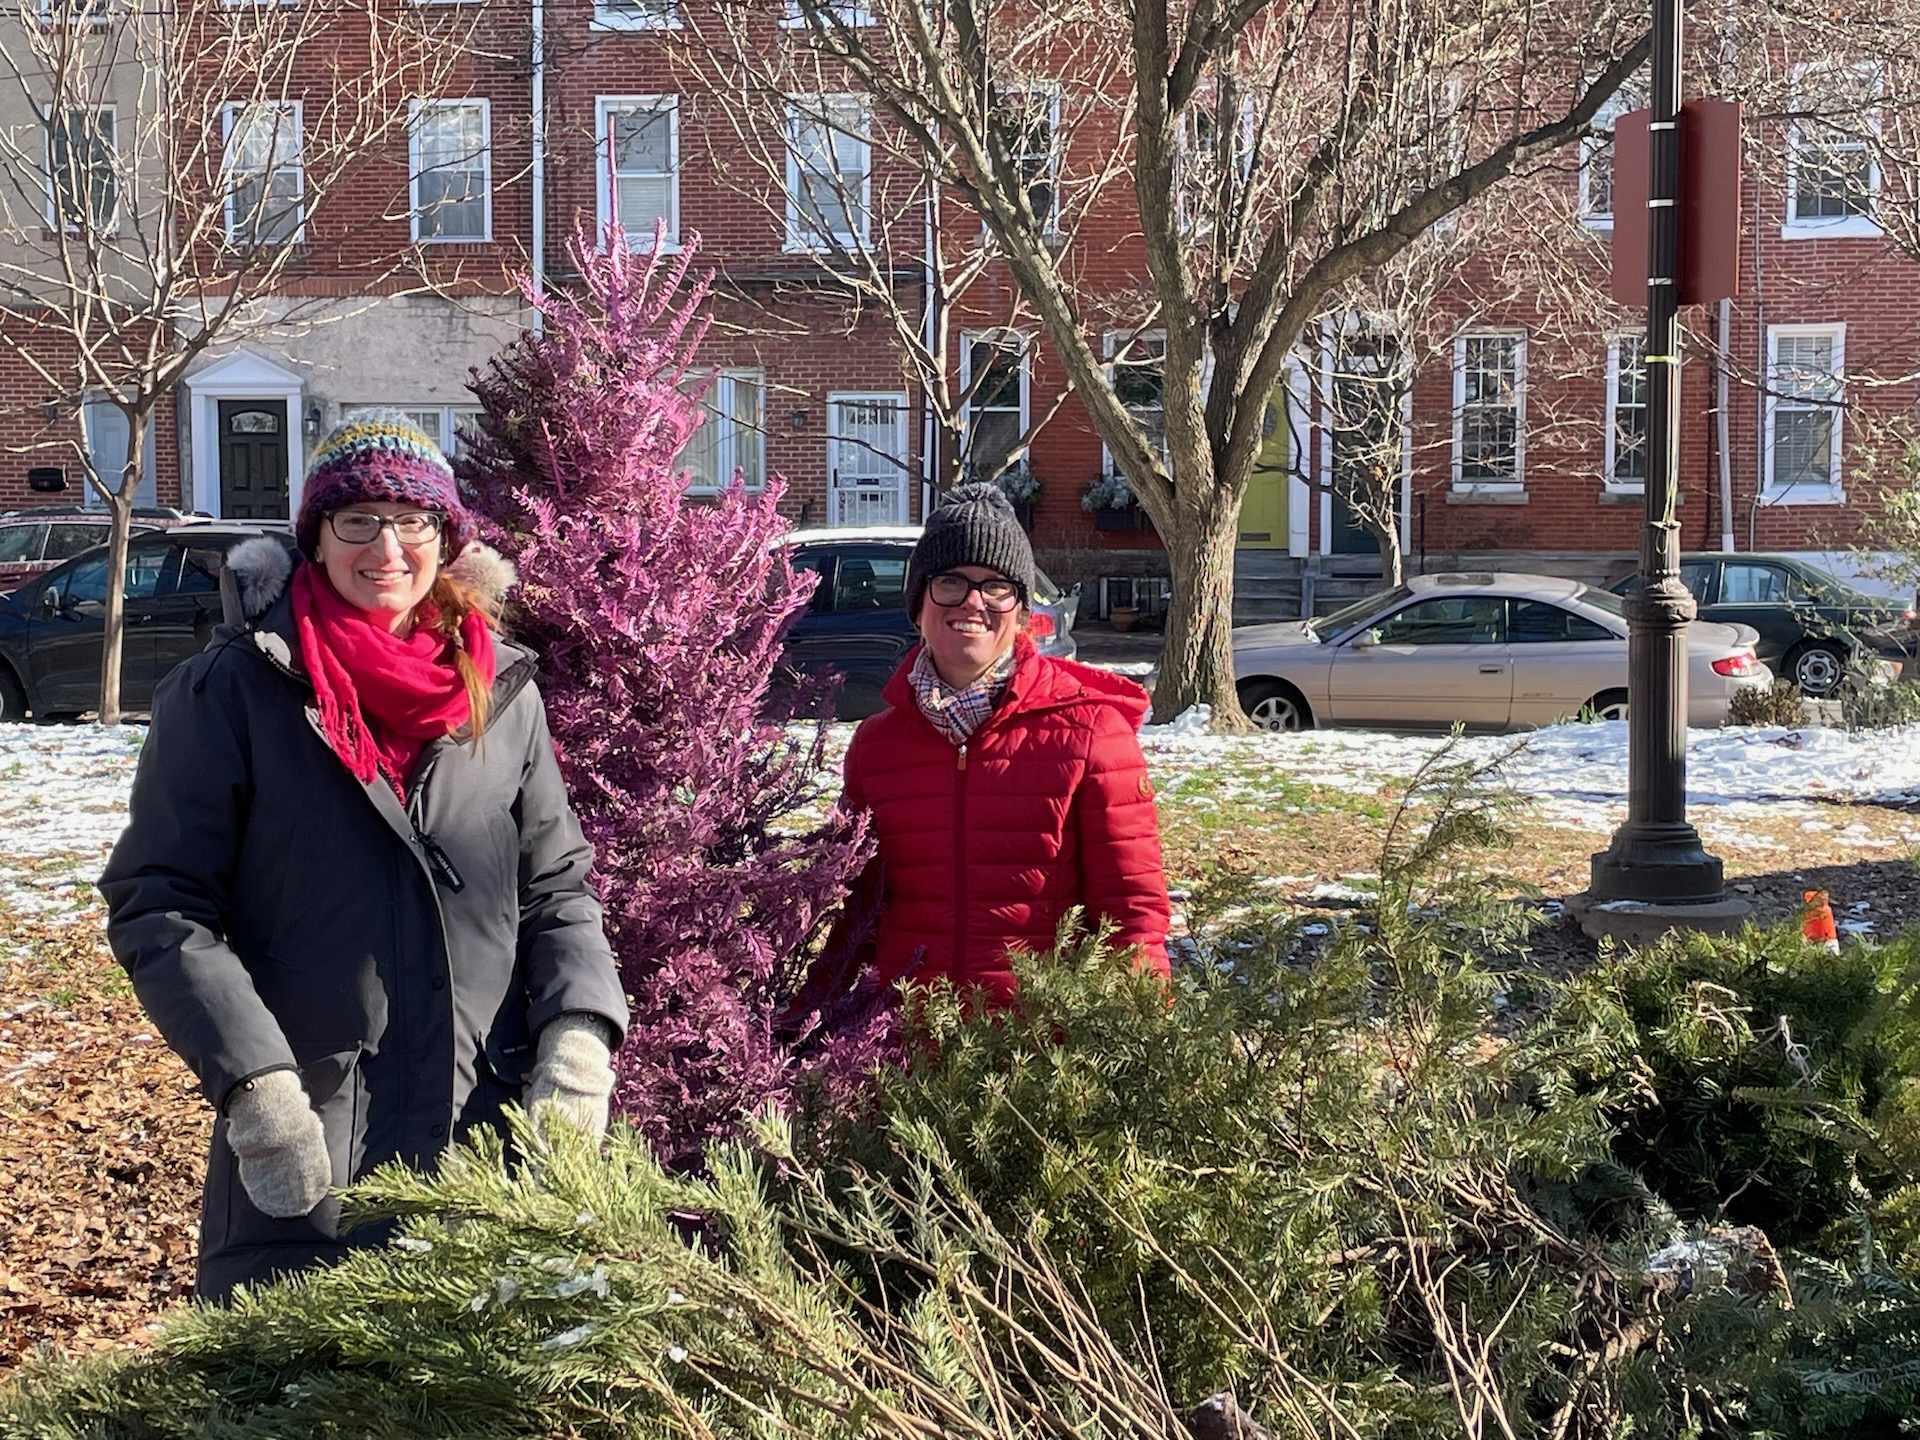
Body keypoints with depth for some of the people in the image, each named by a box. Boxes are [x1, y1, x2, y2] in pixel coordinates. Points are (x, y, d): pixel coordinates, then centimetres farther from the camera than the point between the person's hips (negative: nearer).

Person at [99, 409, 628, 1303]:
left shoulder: (502, 692, 8)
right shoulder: (230, 691, -3)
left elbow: (555, 888, 12)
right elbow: (157, 904, -5)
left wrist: (578, 1038, -5)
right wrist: (251, 1084, -15)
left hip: (488, 1137, 3)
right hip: (300, 1153, -3)